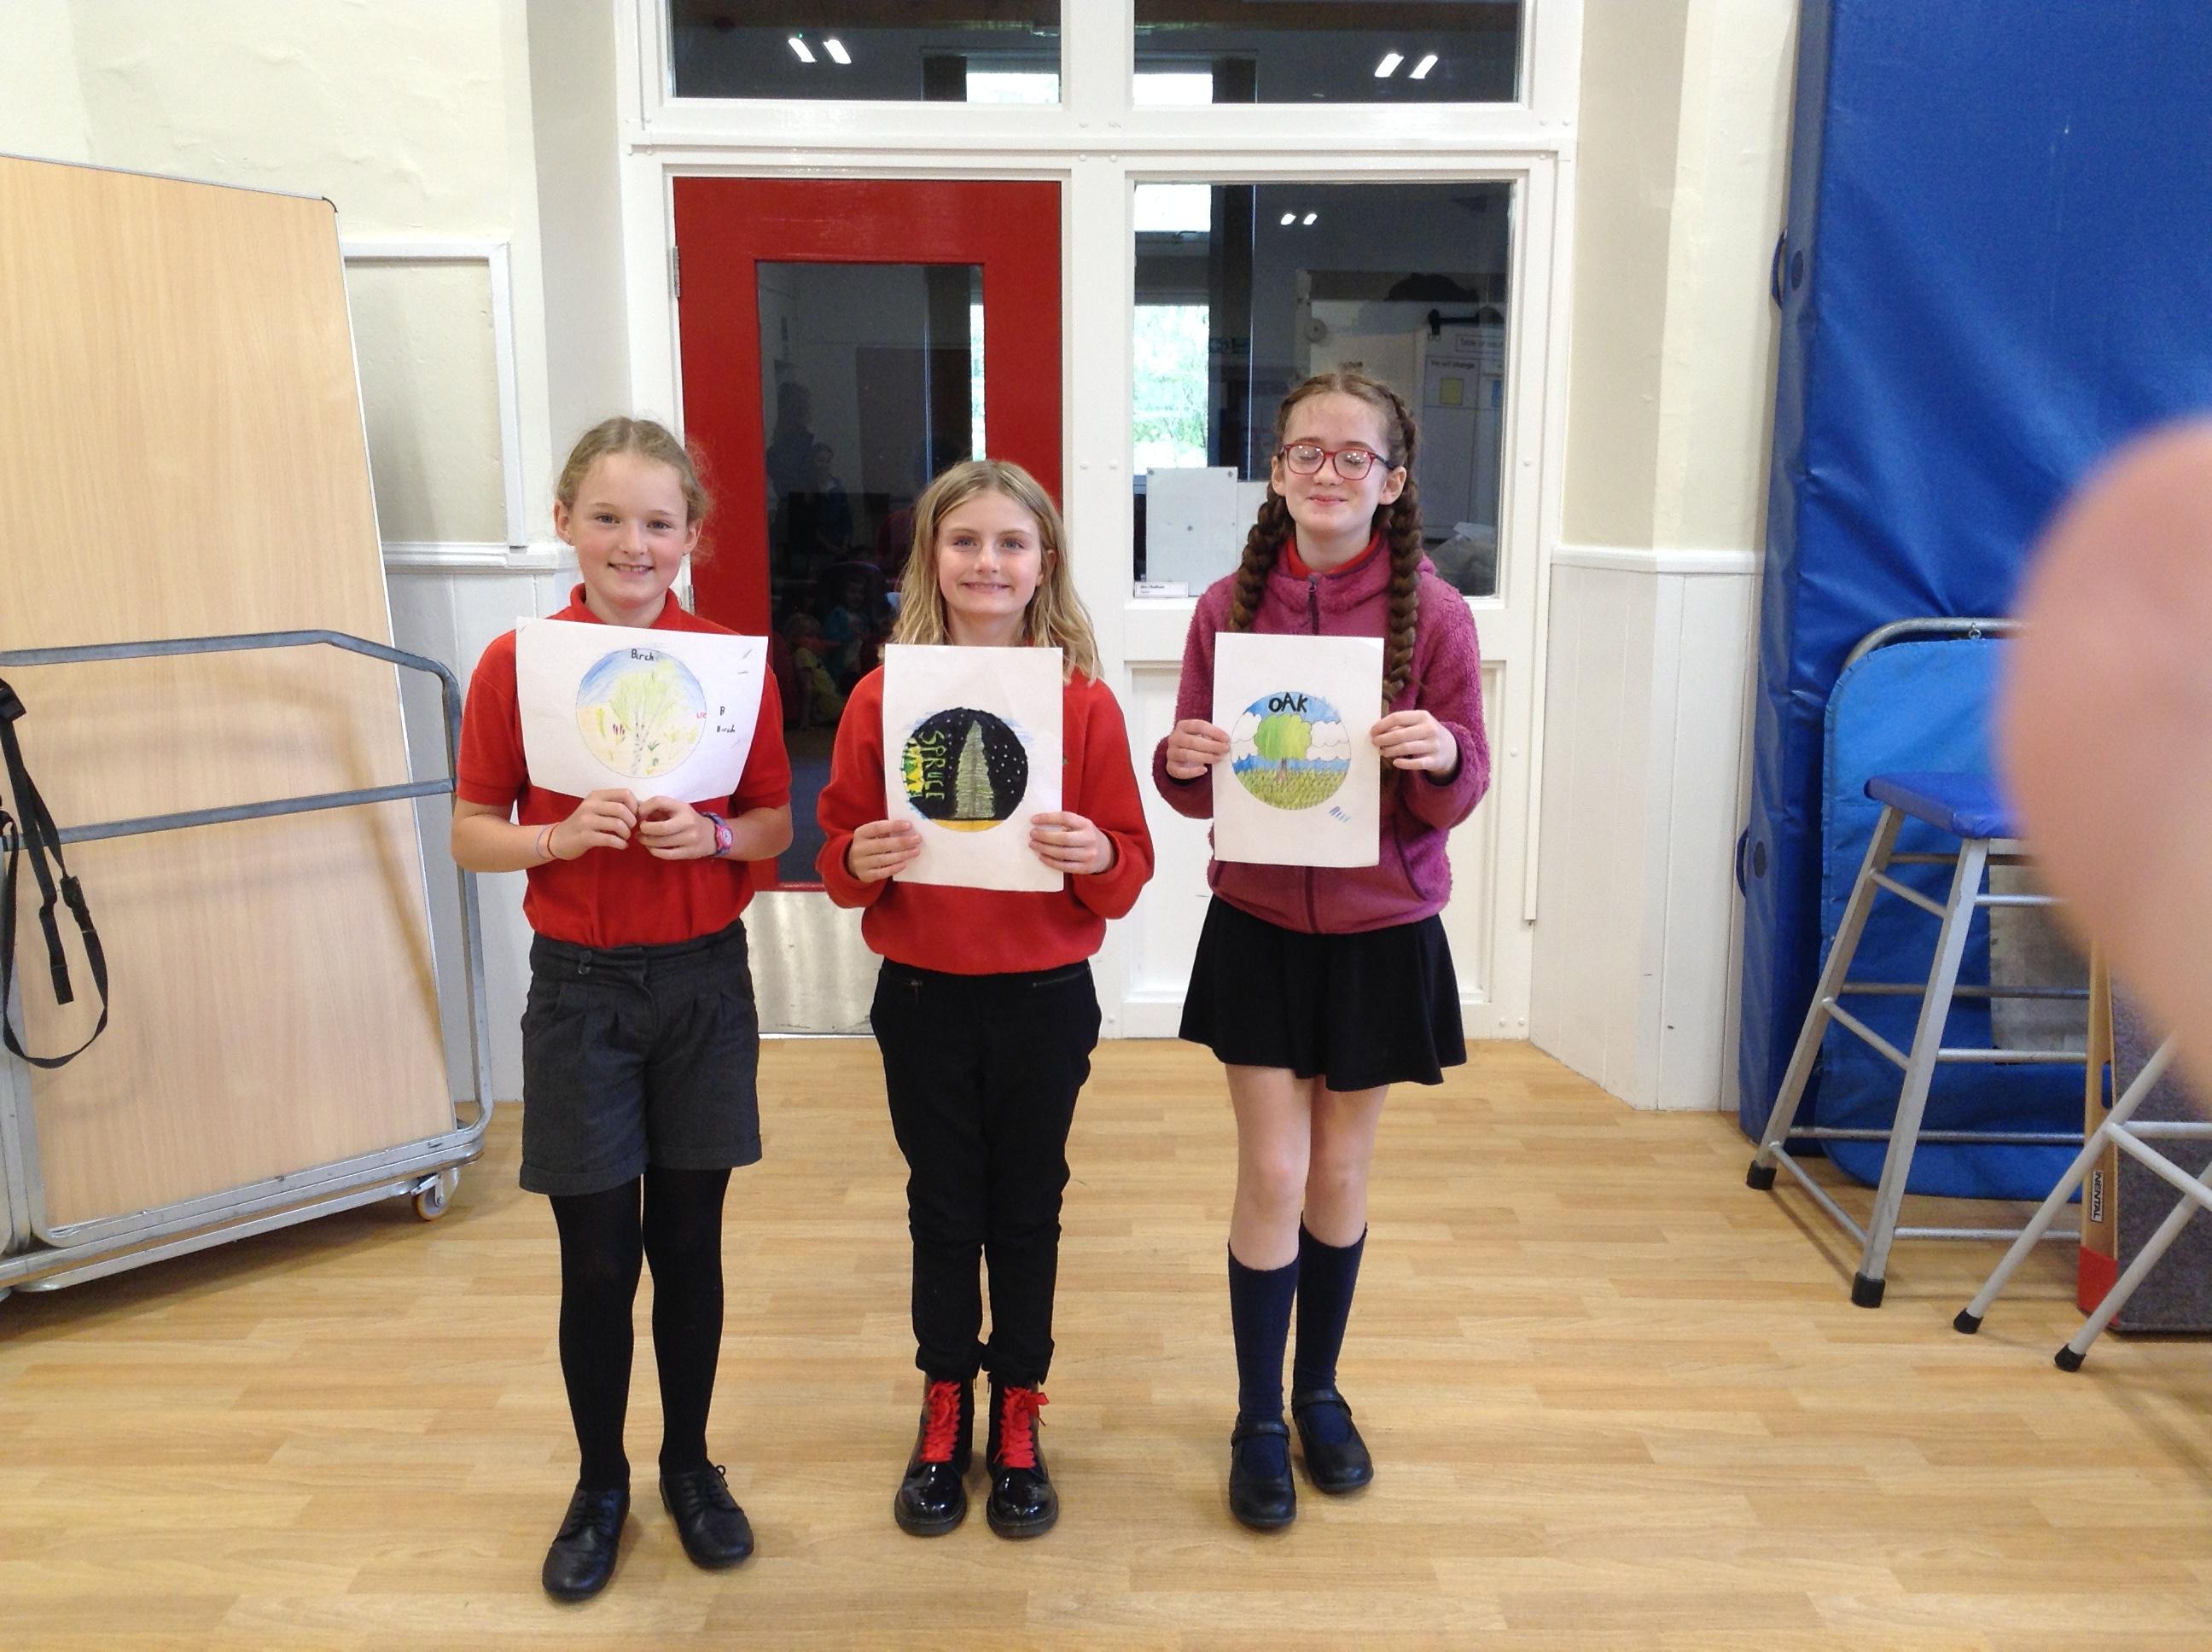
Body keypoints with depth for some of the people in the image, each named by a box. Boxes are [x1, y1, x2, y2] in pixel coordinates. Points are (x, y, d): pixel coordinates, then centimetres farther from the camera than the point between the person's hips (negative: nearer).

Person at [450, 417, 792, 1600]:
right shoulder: (515, 666, -5)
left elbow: (778, 824, 3)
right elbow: (472, 835, -1)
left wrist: (715, 834, -17)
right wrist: (566, 835, -19)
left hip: (703, 979, 1)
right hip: (580, 984, -1)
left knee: (689, 1239, 12)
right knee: (597, 1257, 8)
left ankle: (690, 1464, 33)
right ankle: (600, 1483, 31)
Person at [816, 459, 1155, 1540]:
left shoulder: (1085, 702, -6)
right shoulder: (881, 698, -4)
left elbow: (1131, 867, -3)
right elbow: (840, 852, 1)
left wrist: (1097, 856, -24)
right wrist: (861, 861, -21)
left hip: (1046, 998, 0)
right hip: (922, 999, 1)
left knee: (1027, 1207, 13)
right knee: (943, 1207, 15)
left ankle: (1018, 1412, 33)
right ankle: (944, 1407, 34)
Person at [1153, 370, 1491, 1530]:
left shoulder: (1431, 611, -7)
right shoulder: (1228, 607, -3)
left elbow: (1460, 792, -5)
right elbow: (1194, 785, 3)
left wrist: (1442, 758, -27)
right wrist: (1184, 764, -20)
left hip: (1382, 932, 0)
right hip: (1258, 928, 1)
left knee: (1340, 1173, 13)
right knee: (1272, 1176, 3)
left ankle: (1319, 1392, 35)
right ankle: (1257, 1422, 22)